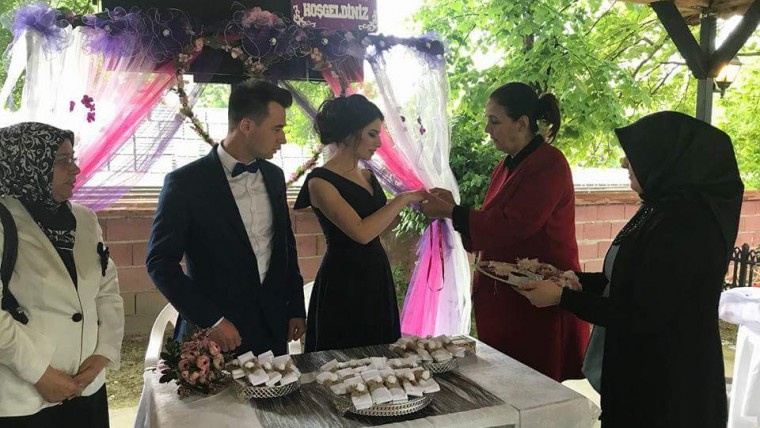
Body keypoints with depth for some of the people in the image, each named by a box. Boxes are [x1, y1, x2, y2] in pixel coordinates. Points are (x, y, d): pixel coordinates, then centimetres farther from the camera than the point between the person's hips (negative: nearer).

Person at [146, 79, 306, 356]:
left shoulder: (274, 176, 5)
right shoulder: (186, 182, -13)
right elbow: (160, 261, -11)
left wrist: (296, 308, 12)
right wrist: (210, 320, -15)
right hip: (218, 335, -5)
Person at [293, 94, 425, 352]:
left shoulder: (367, 176, 9)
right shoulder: (320, 181, -14)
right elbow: (361, 232, -24)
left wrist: (412, 200, 5)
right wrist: (402, 199, -16)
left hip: (376, 277, 7)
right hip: (343, 283, -7)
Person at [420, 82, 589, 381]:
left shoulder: (549, 164, -13)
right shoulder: (508, 165, 12)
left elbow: (512, 225, -21)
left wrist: (451, 212, -15)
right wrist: (451, 208, 1)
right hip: (503, 296, 8)